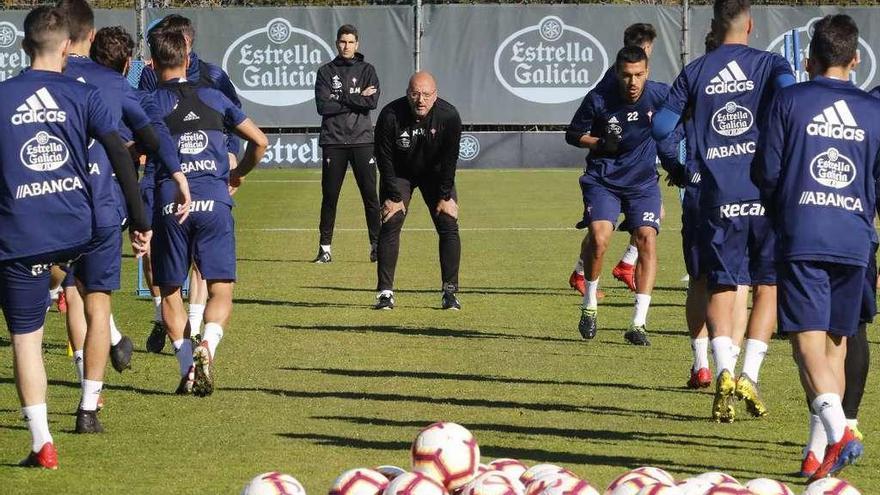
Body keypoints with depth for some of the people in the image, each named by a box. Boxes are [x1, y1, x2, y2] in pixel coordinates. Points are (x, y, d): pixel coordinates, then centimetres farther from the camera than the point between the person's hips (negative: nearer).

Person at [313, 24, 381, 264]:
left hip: (362, 139, 0)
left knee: (370, 194, -2)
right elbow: (323, 106, -6)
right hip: (333, 141, 0)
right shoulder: (326, 72, 8)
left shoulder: (367, 70, 9)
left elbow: (372, 102, -7)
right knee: (329, 195, 2)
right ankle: (325, 247, 8)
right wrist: (356, 100, -8)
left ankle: (377, 245, 4)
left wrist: (341, 99, -9)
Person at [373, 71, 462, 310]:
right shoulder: (390, 116, -29)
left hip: (435, 174, 1)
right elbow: (385, 159, -19)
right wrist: (394, 197, -18)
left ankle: (450, 292, -3)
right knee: (390, 225, -13)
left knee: (449, 225, -9)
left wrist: (445, 196, -15)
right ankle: (385, 292, -10)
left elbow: (449, 160, -16)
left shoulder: (449, 116, -26)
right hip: (399, 174, -1)